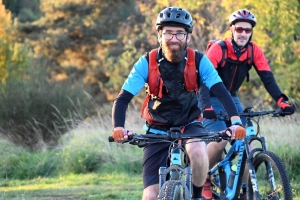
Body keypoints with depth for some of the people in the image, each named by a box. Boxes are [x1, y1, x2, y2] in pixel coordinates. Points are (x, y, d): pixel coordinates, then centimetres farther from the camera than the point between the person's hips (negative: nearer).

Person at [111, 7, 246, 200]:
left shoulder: (199, 61, -14)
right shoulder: (147, 63, -16)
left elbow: (222, 92, -20)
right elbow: (123, 99, -18)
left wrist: (236, 122, -38)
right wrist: (119, 128, -38)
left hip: (189, 125, 0)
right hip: (158, 130, 0)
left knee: (198, 152, -35)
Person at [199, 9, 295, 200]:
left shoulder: (254, 51, -9)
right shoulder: (218, 49, -23)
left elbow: (267, 77, -15)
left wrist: (282, 100, -31)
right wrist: (206, 107, -48)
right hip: (212, 99, -5)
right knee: (220, 140, -25)